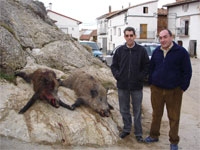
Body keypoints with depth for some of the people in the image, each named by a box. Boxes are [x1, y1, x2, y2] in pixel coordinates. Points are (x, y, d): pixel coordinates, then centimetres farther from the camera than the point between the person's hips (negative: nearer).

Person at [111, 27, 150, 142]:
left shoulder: (142, 50, -4)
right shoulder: (119, 50, 2)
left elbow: (147, 66, 0)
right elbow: (114, 65, 9)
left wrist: (140, 77, -10)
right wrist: (117, 76, -5)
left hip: (136, 86, -2)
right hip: (122, 86, 2)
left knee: (137, 111, 9)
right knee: (124, 110, 14)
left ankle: (138, 133, 23)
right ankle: (127, 129, 33)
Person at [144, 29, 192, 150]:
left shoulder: (181, 52, -7)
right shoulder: (157, 51, 6)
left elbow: (187, 71, -4)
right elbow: (151, 68, 16)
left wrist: (182, 88, -7)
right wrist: (151, 83, 10)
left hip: (174, 91, -3)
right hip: (156, 90, 4)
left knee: (174, 117, 7)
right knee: (156, 114, 14)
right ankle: (154, 136, 31)